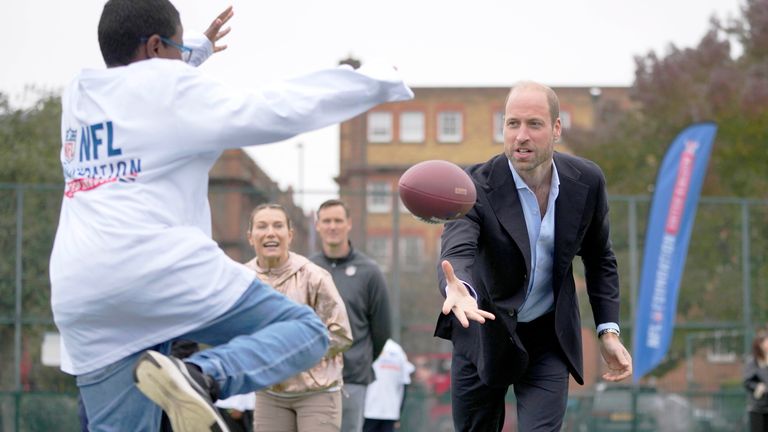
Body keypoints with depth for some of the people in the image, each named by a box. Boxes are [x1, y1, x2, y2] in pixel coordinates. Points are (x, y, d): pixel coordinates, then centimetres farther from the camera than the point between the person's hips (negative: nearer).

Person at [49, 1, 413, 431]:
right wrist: (377, 81, 4)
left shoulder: (77, 98, 20)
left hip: (80, 298, 7)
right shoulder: (168, 88, 0)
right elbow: (275, 111, -5)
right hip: (161, 268, -7)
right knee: (306, 330, -1)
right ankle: (201, 377, -28)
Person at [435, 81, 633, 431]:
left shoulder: (586, 181, -10)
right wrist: (458, 290, -62)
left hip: (549, 337, 1)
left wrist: (608, 331, -4)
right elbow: (456, 252, -38)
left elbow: (599, 260, 6)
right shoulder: (476, 186, -21)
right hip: (484, 335, -1)